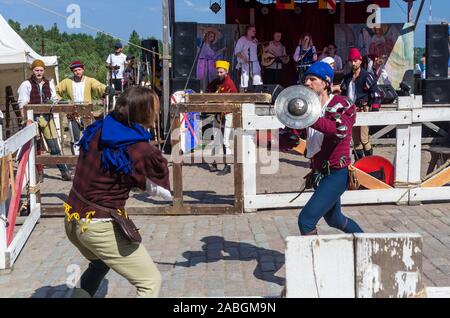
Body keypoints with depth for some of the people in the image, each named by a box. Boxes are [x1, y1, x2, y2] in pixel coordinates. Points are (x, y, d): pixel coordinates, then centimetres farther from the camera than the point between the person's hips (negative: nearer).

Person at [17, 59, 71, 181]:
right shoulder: (26, 84, 1)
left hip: (47, 118, 2)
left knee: (54, 146, 0)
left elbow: (54, 100, 19)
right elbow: (22, 105, -2)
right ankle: (39, 173, 15)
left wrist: (51, 103, -4)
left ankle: (64, 172, 4)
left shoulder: (49, 83, 13)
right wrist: (26, 120, -13)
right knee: (36, 148, 4)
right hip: (33, 119, -2)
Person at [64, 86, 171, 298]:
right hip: (100, 228, -7)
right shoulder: (143, 152, -18)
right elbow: (166, 191, -7)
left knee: (100, 262, 36)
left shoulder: (97, 130, -1)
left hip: (72, 219, 8)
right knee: (150, 282, 3)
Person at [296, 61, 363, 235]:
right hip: (318, 174, 9)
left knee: (306, 220, -18)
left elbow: (341, 131, -33)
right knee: (334, 220, 26)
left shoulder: (341, 105, -10)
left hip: (336, 174, -8)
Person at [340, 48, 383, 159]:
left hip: (363, 110, -6)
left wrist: (374, 110, -15)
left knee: (363, 138, -12)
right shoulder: (347, 78, 15)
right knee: (355, 139, 10)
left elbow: (377, 95, -8)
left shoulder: (367, 76, -4)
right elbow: (343, 95, 24)